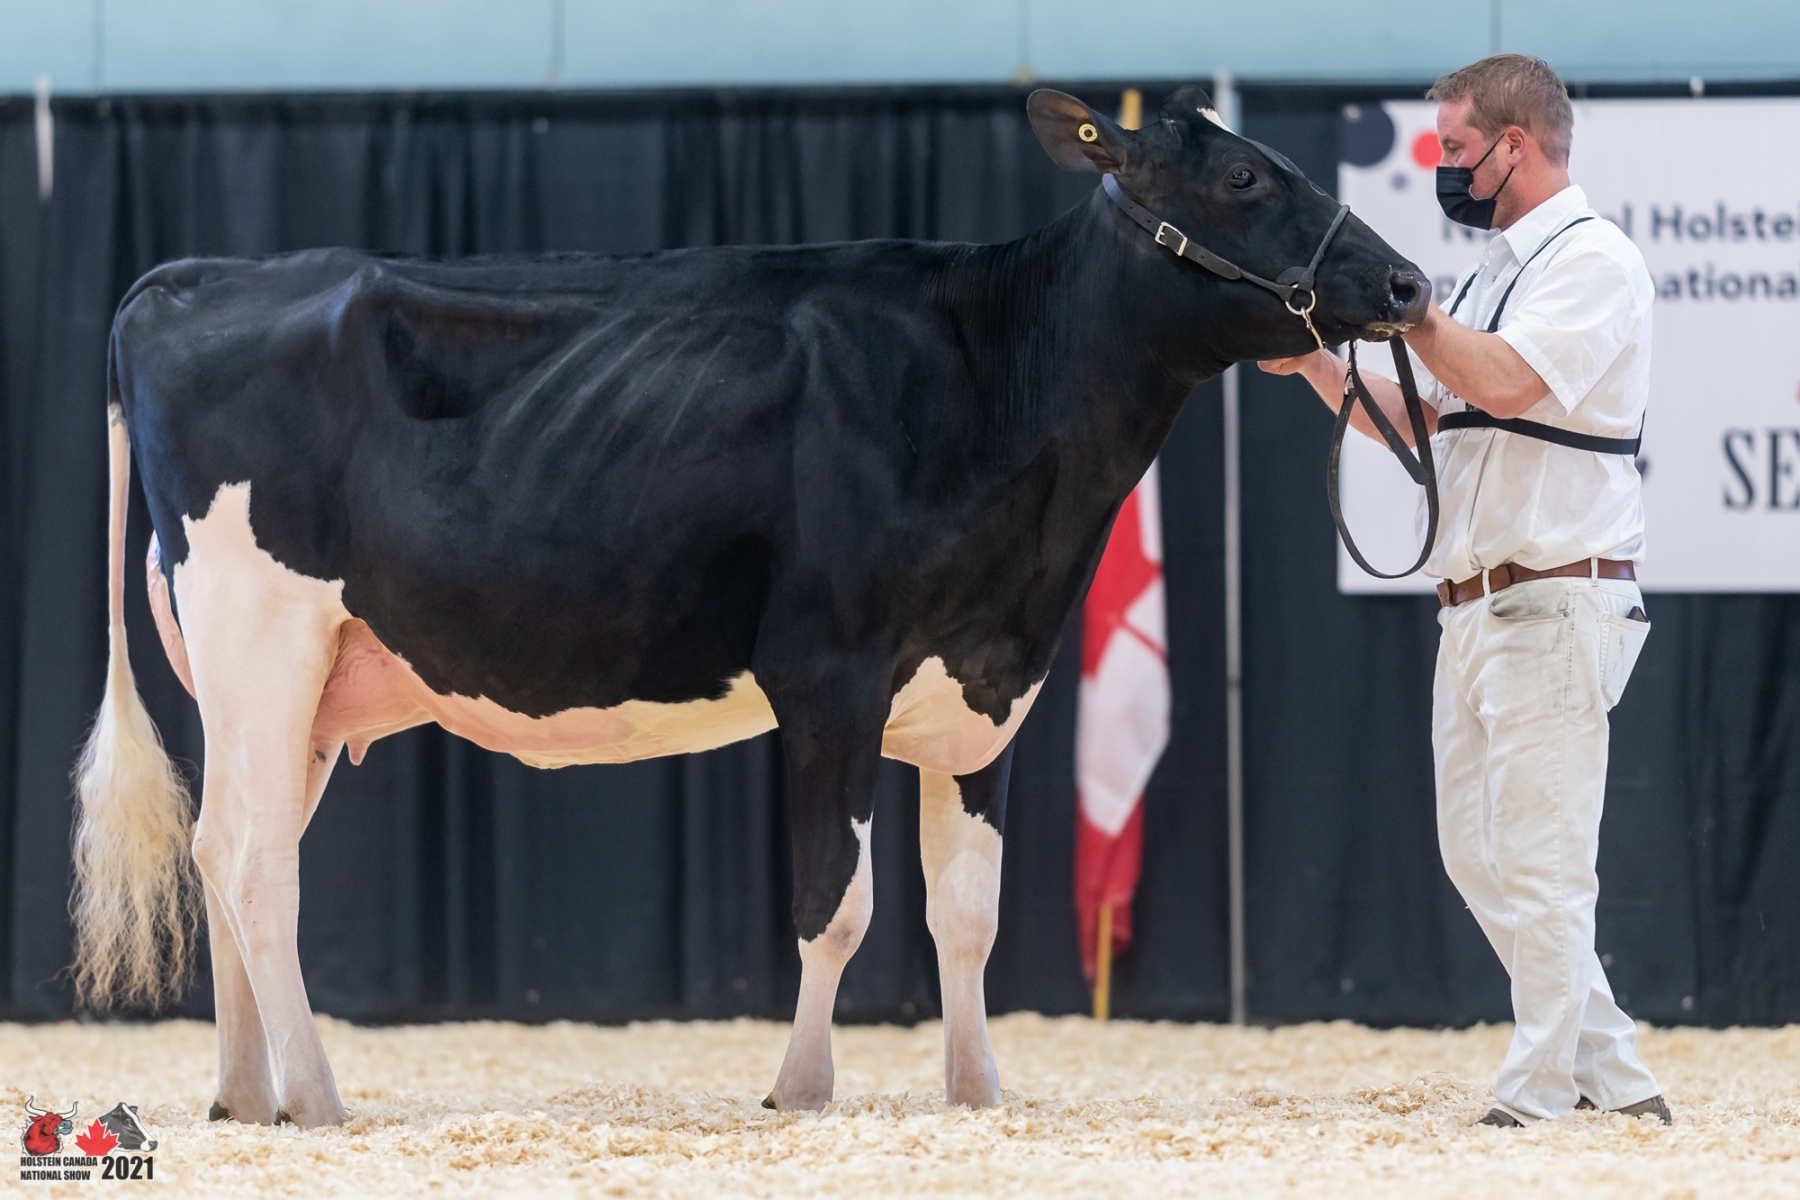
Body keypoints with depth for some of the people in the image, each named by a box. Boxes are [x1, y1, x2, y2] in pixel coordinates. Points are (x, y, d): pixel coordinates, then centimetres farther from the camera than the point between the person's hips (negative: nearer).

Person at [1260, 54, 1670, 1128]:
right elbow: (1415, 418, 24)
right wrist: (1315, 360, 11)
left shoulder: (1591, 257, -9)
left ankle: (1539, 1102, -8)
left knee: (1540, 862, -9)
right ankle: (1615, 1074, 15)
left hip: (1555, 606, -10)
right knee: (1480, 853, 10)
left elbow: (1507, 383, -23)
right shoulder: (1501, 270, 20)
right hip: (1477, 612, 10)